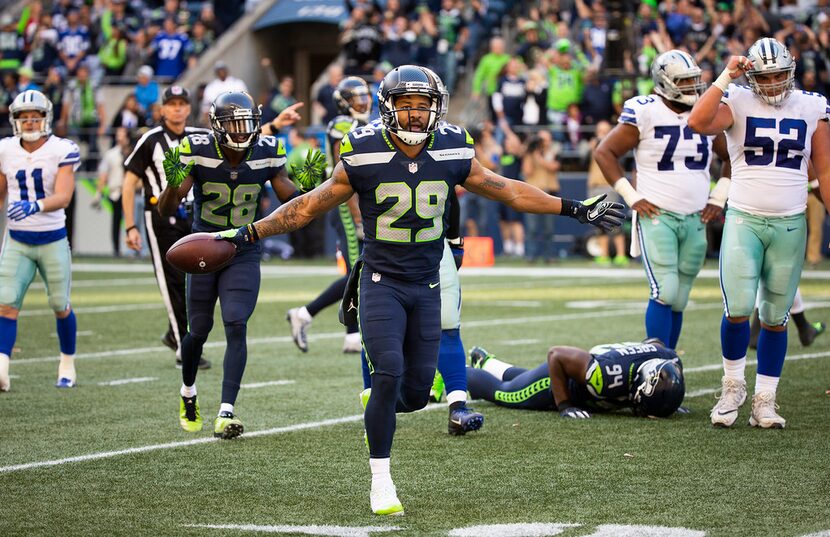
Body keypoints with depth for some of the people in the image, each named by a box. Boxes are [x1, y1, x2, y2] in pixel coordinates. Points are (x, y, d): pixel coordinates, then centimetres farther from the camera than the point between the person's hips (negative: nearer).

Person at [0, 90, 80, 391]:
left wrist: (35, 206, -40)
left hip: (52, 240, -2)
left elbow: (63, 197, -22)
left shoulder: (62, 151, -11)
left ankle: (67, 364, 33)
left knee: (60, 306, 11)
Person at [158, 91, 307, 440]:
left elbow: (289, 201, 0)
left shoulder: (267, 153, -9)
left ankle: (225, 415, -20)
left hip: (244, 255, 0)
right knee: (199, 331, 8)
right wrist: (173, 185, -36)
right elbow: (166, 212, -16)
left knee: (236, 327, -16)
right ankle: (188, 392, 38)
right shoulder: (197, 152, -16)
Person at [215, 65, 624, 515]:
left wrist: (574, 210, 10)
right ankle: (380, 482, -4)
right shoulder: (364, 157, -12)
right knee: (388, 375, -16)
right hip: (382, 284, -3)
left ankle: (378, 408, 39)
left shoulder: (452, 153, -3)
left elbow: (508, 191, 9)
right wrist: (249, 234, -9)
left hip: (426, 287, 3)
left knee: (415, 393, 3)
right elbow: (309, 206, -4)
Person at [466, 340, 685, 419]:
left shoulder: (671, 362, -30)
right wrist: (564, 406, -31)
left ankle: (486, 363, 63)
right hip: (557, 380, -7)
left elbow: (654, 343, -2)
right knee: (502, 392, 21)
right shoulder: (610, 375, -49)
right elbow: (556, 354, -37)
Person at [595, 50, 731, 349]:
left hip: (695, 220, 5)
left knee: (678, 301, 7)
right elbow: (604, 153, -3)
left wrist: (718, 199, 11)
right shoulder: (645, 113, -7)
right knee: (665, 293, -17)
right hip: (657, 216, -5)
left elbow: (731, 158, 22)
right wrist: (631, 197, -8)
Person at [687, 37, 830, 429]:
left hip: (790, 225, 2)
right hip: (744, 220, -2)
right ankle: (733, 387, 9)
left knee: (775, 318, 6)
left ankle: (764, 402, 15)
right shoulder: (738, 103, -3)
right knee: (738, 309, -14)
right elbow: (697, 122, -23)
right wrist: (726, 76, -20)